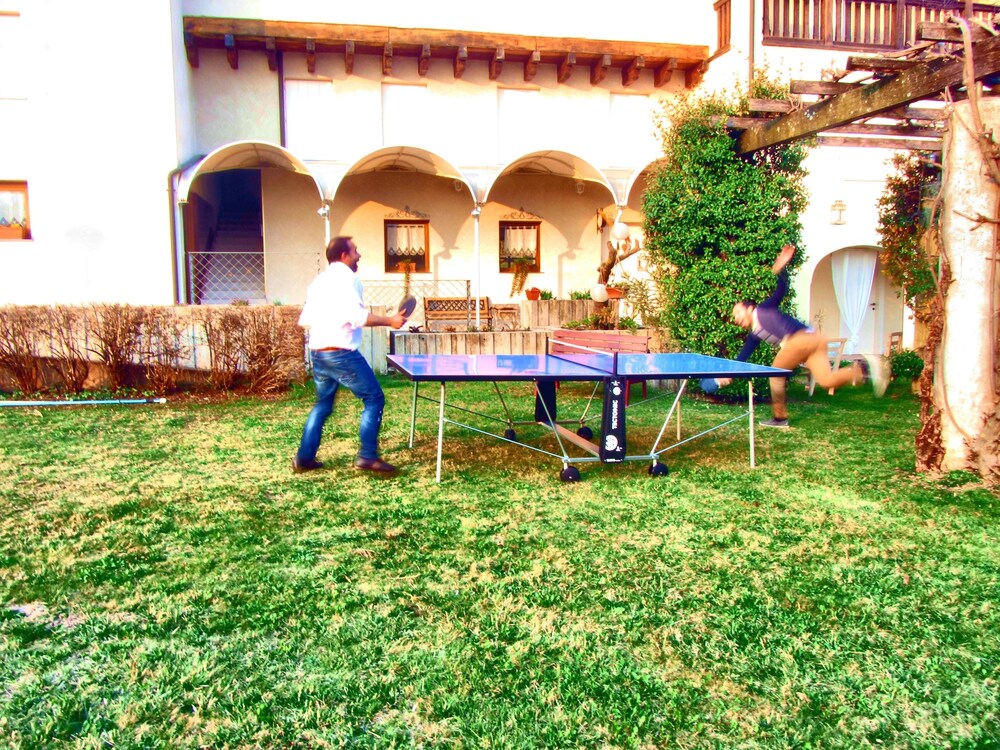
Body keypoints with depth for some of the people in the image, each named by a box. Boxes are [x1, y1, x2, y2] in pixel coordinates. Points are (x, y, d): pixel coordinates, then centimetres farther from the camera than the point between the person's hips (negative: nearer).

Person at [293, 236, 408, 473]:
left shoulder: (319, 280, 17)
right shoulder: (347, 278, -8)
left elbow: (304, 320, 17)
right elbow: (357, 315, -21)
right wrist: (389, 320, -13)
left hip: (317, 353, 9)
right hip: (341, 353, -9)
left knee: (323, 404, 21)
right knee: (374, 398, 0)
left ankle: (304, 458, 20)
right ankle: (367, 456, -4)